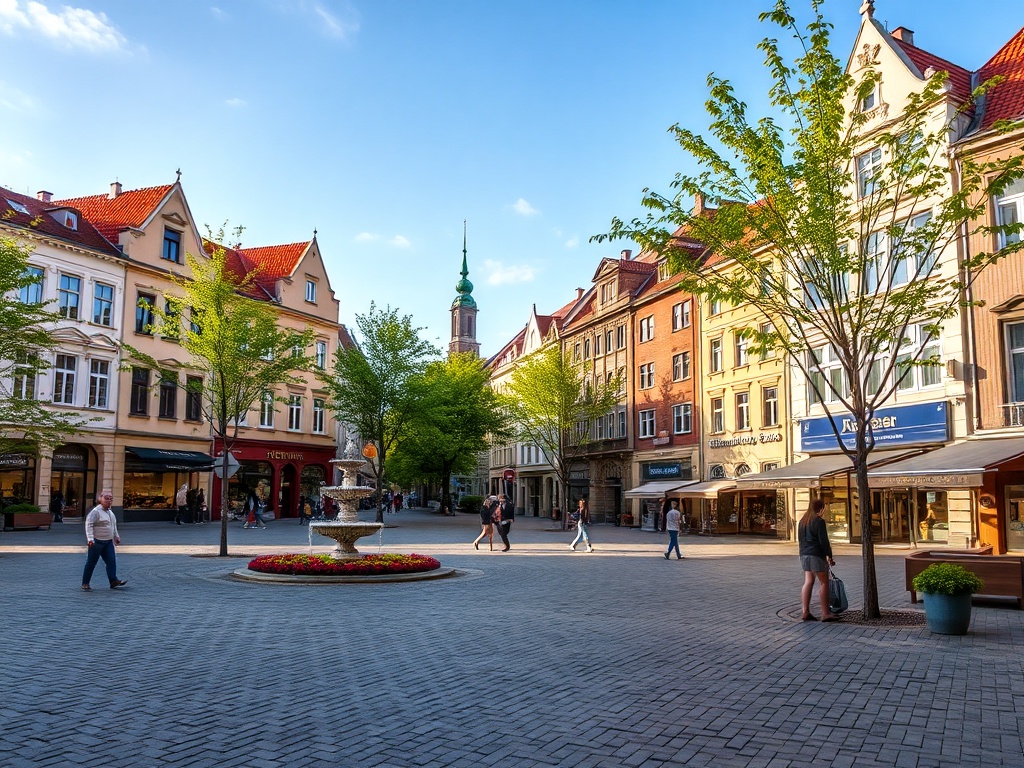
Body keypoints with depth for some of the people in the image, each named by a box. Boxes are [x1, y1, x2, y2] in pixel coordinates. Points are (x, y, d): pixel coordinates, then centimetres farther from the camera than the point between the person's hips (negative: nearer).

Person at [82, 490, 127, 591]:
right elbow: (89, 524, -19)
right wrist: (90, 538, -27)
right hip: (97, 542, -7)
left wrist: (116, 536, 26)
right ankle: (85, 583, 10)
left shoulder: (110, 512, 14)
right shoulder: (96, 511, -12)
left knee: (111, 561, -2)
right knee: (91, 562, 1)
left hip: (108, 542, 7)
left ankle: (113, 581, -5)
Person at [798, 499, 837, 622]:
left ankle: (806, 612, 3)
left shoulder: (802, 521, 15)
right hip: (816, 555, -8)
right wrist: (829, 555, -6)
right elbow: (823, 541, -13)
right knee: (824, 583, -1)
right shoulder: (819, 521, -11)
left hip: (804, 554, 8)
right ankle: (825, 613, -1)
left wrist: (804, 551, 20)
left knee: (808, 582, 7)